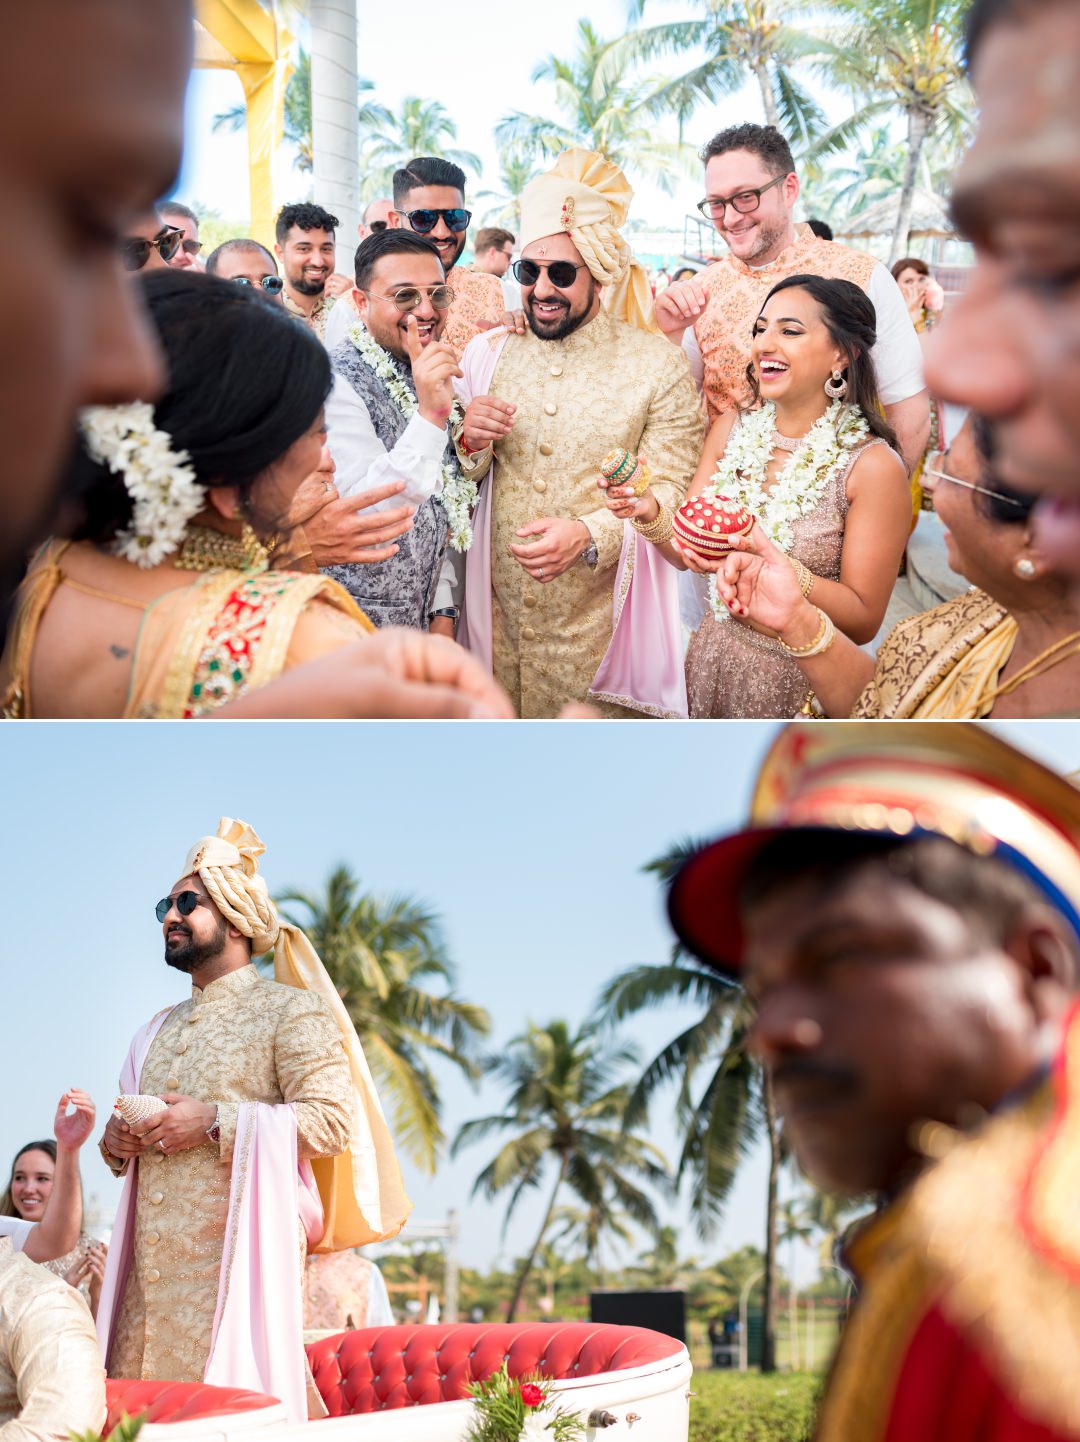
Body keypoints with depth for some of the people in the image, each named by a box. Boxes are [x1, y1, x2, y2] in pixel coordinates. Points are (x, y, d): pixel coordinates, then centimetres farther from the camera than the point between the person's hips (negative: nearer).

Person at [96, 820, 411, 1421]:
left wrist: (216, 1122, -16)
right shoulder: (161, 1028, 23)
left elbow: (333, 1120, -11)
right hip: (154, 1264, 6)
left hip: (238, 1250, -6)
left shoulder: (290, 1009, 0)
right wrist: (117, 1140, 5)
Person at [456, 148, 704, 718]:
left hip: (599, 622, -3)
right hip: (500, 614, 3)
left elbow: (669, 494, -11)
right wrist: (470, 445, -11)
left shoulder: (657, 366, -5)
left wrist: (588, 535, -27)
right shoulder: (486, 354, 5)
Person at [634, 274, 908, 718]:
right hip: (712, 661, 5)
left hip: (802, 681, -5)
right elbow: (684, 550, 0)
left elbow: (863, 620, -17)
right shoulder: (732, 430, -1)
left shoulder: (873, 466, -18)